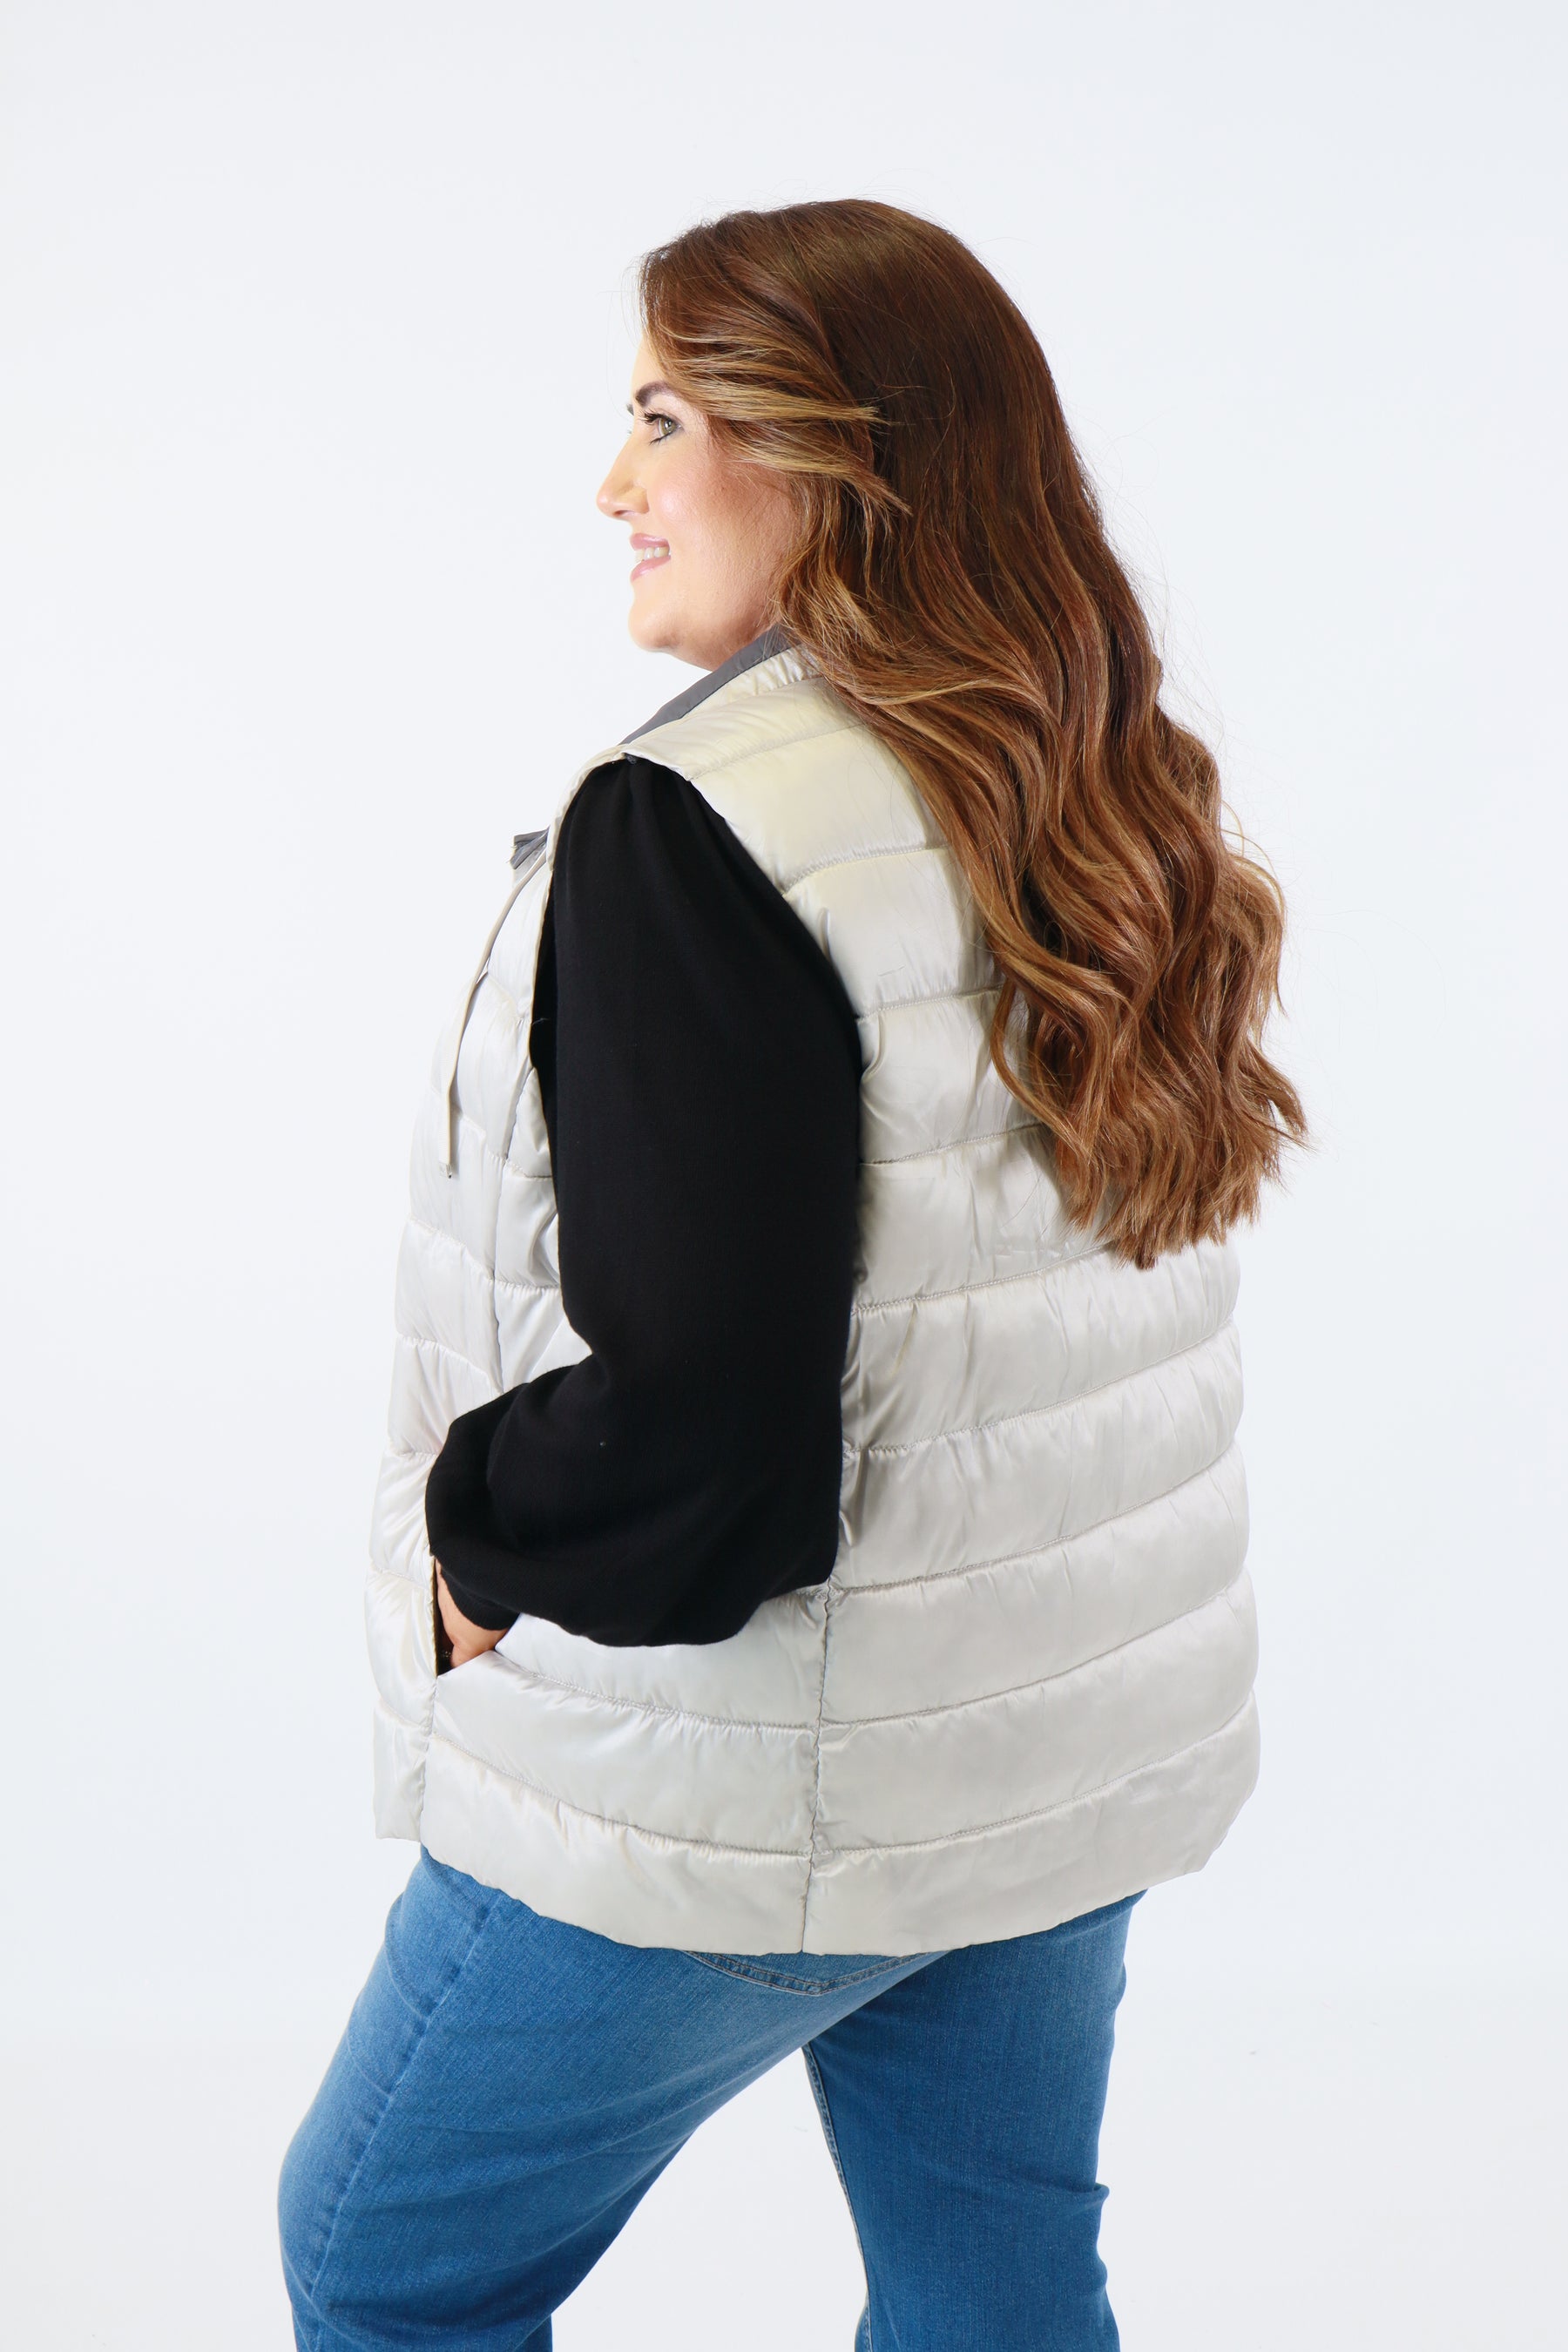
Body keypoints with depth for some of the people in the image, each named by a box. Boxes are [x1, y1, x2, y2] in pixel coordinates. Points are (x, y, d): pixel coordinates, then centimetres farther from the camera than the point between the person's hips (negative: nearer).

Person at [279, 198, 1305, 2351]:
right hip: (1084, 1750, 8)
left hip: (744, 1790, -7)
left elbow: (690, 1428, -27)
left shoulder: (691, 828, -22)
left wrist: (481, 1557, -8)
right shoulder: (1107, 806, 3)